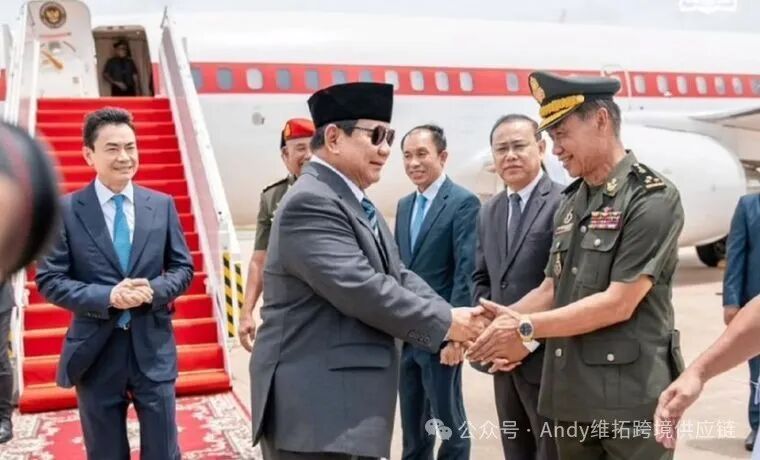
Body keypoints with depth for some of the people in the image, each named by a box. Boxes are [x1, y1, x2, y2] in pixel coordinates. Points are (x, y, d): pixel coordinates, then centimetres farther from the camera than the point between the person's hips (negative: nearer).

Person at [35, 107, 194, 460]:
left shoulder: (162, 205, 3)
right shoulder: (65, 209, -4)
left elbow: (183, 269, 6)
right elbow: (49, 280, -5)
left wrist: (153, 291, -15)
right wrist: (107, 297, -19)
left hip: (152, 348, 1)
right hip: (95, 352, -1)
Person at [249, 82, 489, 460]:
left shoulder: (354, 202, 15)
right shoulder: (311, 202, -18)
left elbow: (397, 278, 11)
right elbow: (361, 290, -25)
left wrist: (457, 318, -4)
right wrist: (445, 322, -15)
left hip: (345, 400, 10)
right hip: (314, 408, -10)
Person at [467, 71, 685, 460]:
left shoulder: (652, 198, -12)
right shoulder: (570, 204, 11)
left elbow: (619, 304, -18)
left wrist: (525, 327, -17)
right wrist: (502, 320, -5)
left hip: (630, 398, -7)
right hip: (571, 394, 7)